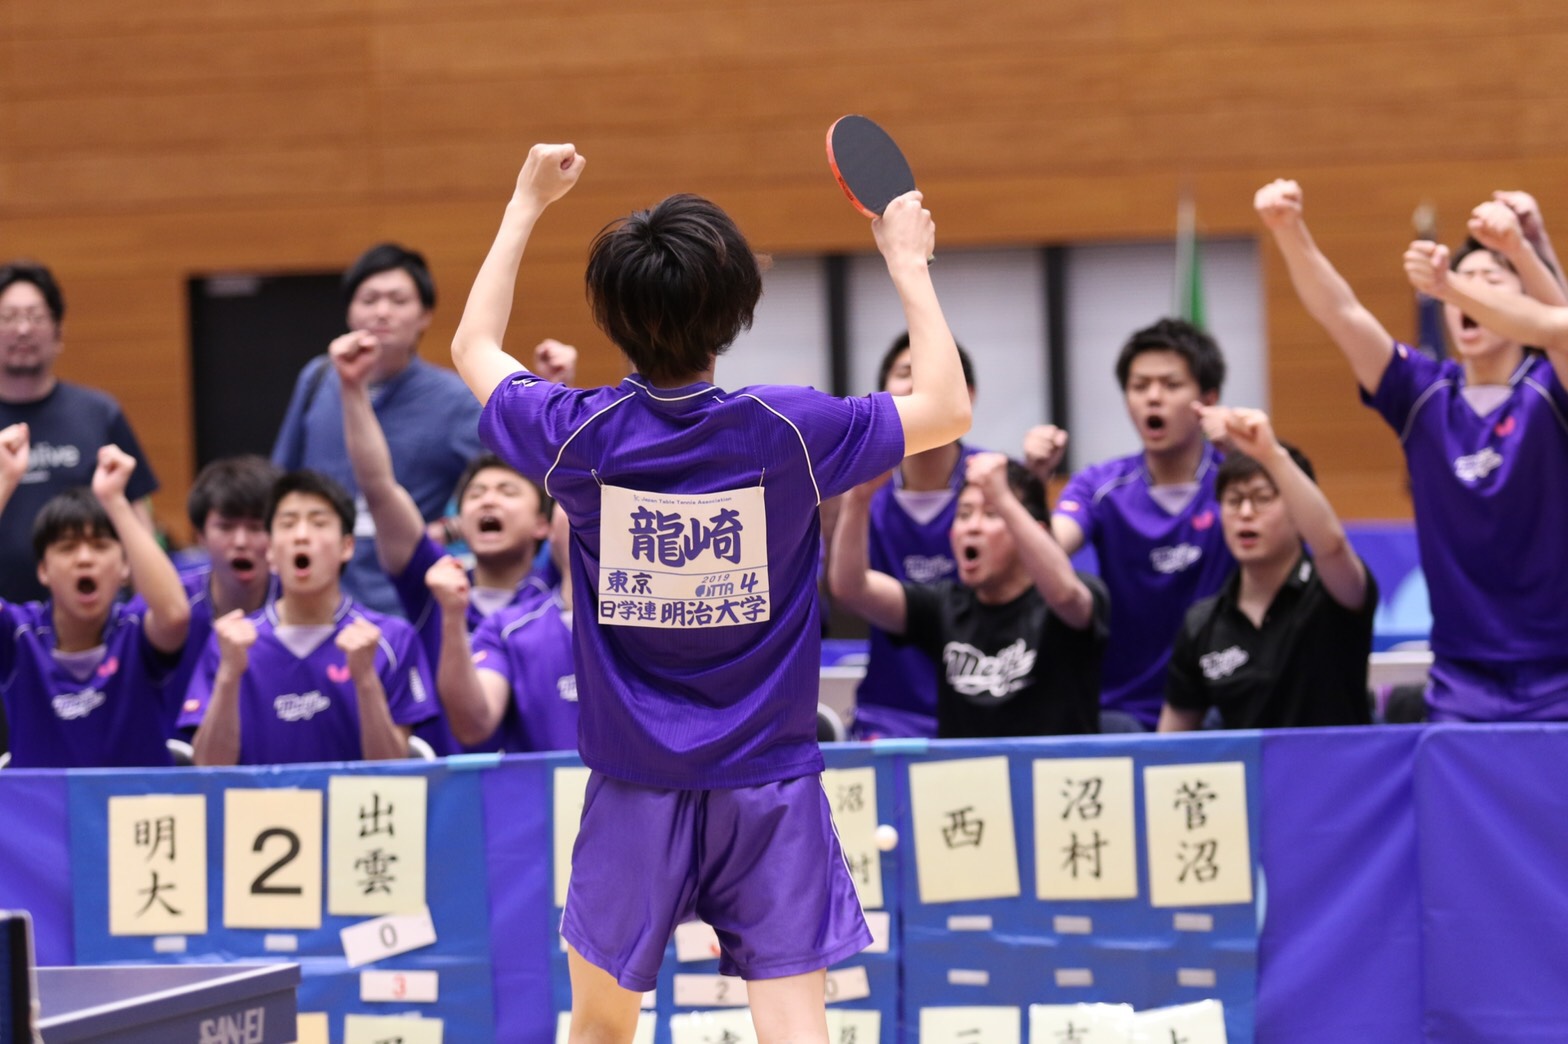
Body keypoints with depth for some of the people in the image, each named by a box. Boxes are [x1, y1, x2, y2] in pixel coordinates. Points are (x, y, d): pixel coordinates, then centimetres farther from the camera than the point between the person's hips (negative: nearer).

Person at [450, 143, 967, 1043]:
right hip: (770, 783, -1)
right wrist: (909, 265, 13)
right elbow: (948, 408, 3)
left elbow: (473, 346, 14)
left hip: (636, 791, 1)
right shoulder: (788, 432, -12)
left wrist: (527, 205, 23)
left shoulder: (577, 435, -8)